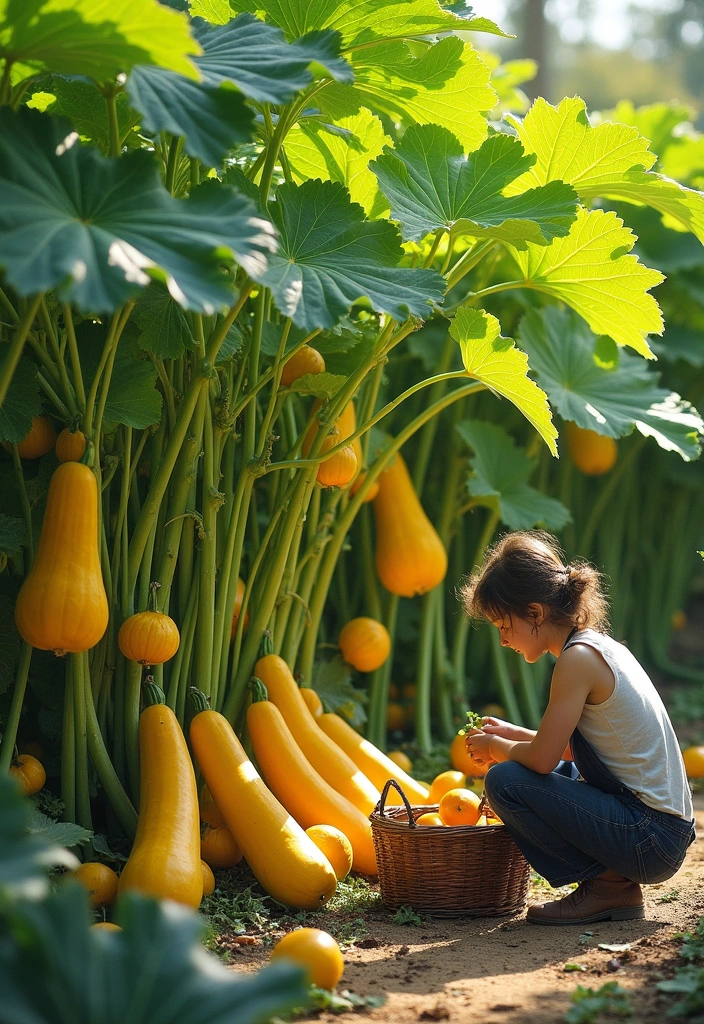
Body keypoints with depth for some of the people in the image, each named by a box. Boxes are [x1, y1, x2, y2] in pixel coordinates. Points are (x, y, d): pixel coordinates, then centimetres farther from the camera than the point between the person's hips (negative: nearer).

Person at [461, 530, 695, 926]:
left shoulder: (578, 658, -17)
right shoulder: (602, 646, 11)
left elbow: (543, 758, -17)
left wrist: (496, 747, 3)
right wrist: (513, 736, 19)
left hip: (650, 841, -10)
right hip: (669, 833, 10)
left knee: (506, 780, -14)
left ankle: (608, 884, -4)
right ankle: (612, 879, 13)